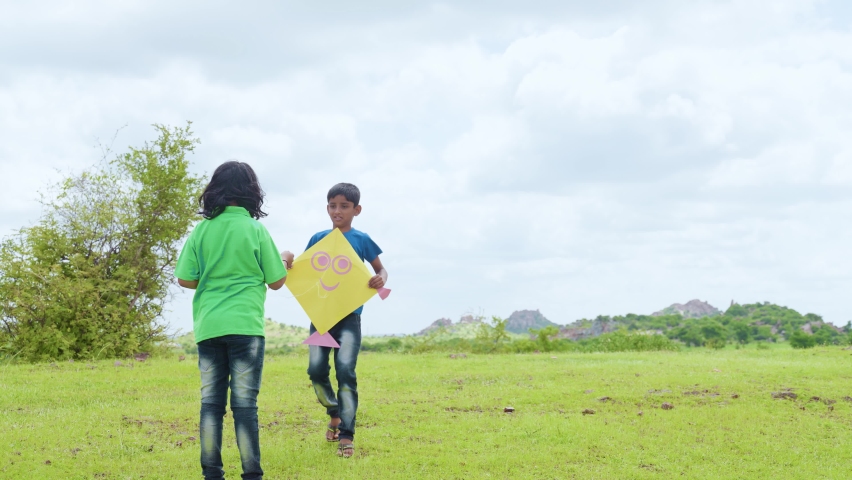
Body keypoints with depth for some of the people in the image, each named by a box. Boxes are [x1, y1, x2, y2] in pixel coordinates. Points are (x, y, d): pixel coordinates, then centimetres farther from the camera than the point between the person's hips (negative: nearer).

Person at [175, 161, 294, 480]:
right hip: (245, 325, -3)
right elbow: (276, 281, 2)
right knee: (244, 403, -1)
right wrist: (285, 262, 23)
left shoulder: (202, 230, 3)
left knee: (210, 401, 7)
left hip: (208, 326, 3)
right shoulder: (255, 230, -3)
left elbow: (185, 279, 3)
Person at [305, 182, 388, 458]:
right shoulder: (318, 239, 7)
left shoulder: (361, 240, 1)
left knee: (345, 370, -10)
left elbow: (380, 270, 9)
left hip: (349, 314, -3)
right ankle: (334, 415, 27)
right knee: (316, 370, 0)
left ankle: (346, 435, -6)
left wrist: (381, 278, -14)